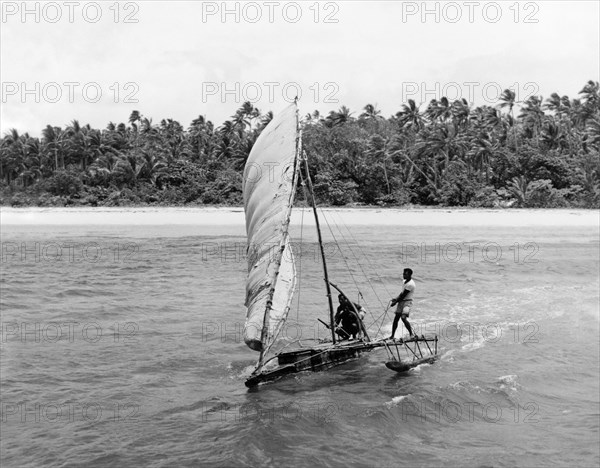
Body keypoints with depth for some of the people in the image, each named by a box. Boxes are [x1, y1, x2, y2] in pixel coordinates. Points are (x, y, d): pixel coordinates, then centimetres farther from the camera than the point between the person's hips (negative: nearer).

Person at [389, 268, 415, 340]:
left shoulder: (410, 284, -17)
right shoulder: (404, 282, 13)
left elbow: (403, 295, -16)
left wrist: (395, 302, -10)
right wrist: (396, 298, 4)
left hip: (407, 302, -9)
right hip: (401, 302, 9)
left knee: (403, 318, -25)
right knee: (396, 319, 7)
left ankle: (411, 333, -15)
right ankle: (392, 336, 14)